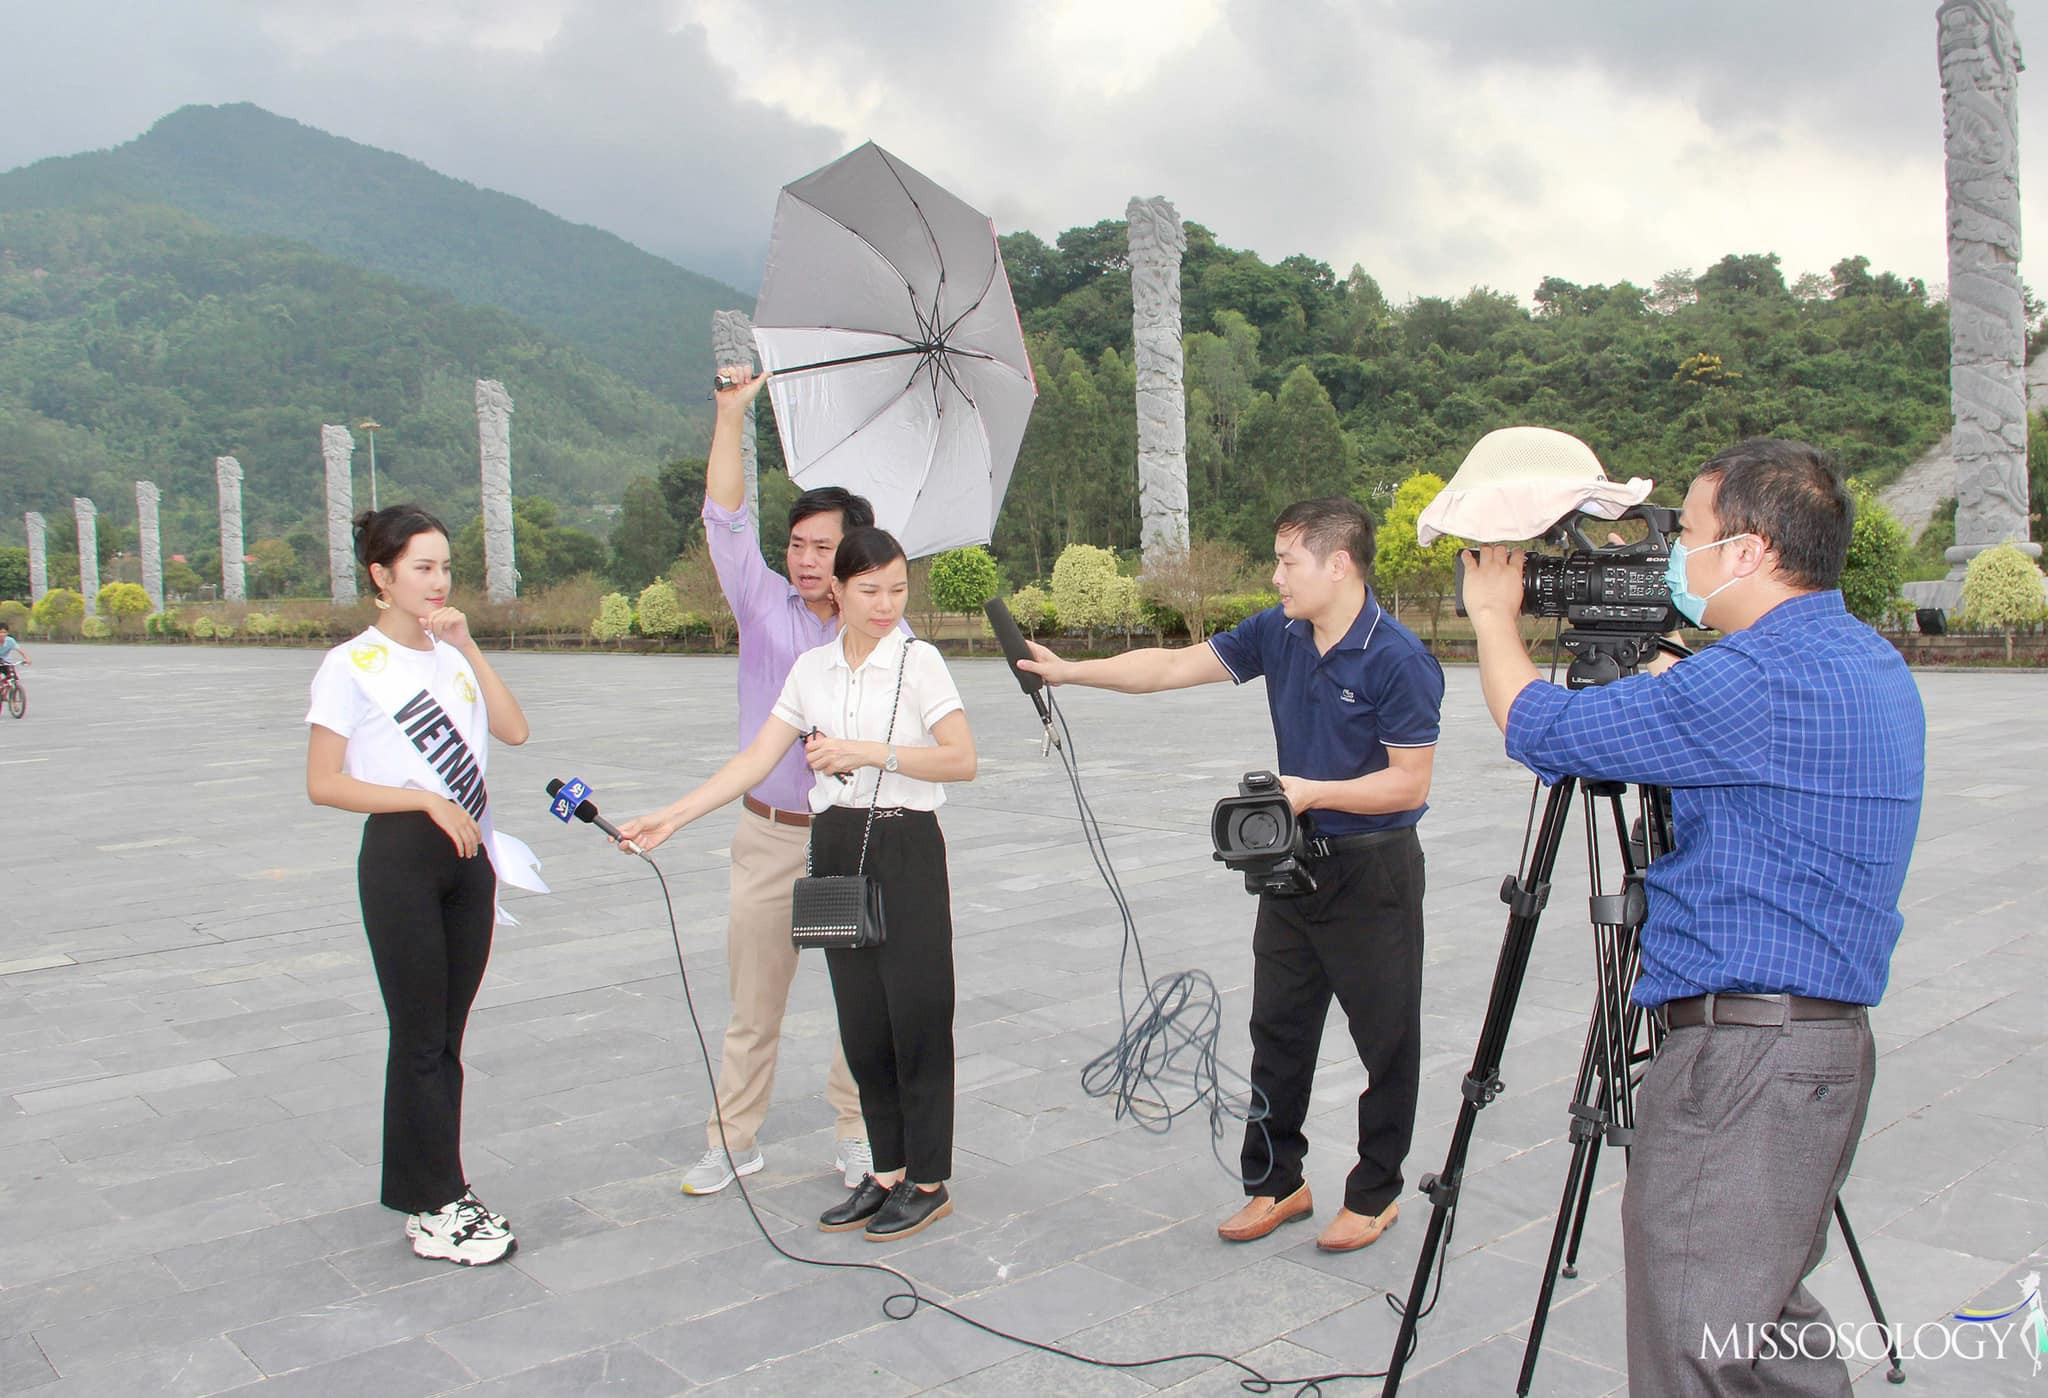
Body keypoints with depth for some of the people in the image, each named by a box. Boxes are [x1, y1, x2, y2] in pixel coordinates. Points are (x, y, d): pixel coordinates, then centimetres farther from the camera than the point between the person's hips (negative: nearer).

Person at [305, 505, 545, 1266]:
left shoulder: (452, 655, 11)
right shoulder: (352, 666, -6)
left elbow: (515, 730, -1)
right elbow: (323, 784, -10)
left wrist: (469, 648, -5)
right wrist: (427, 800, -16)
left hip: (469, 856, 6)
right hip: (400, 858, -6)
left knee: (444, 1037, 12)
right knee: (421, 1038, 1)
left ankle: (436, 1193, 23)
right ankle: (432, 1209, 11)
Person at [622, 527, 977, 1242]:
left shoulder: (918, 662, -5)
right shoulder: (811, 669, 8)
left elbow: (962, 760, -12)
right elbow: (755, 761, 6)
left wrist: (871, 753, -20)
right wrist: (671, 816, -3)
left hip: (905, 851, -5)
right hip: (835, 850, 5)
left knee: (915, 1015, -1)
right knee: (861, 1020, 9)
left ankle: (928, 1182, 13)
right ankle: (887, 1171, 22)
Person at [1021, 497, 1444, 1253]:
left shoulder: (1399, 660, -18)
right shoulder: (1277, 634, 2)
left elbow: (1409, 782, -17)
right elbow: (1171, 666, 3)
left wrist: (1314, 792, -21)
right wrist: (1068, 670, -2)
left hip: (1372, 871, -7)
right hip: (1294, 864, 7)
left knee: (1385, 1039, 8)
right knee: (1278, 1029, 13)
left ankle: (1375, 1192, 24)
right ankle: (1276, 1182, 27)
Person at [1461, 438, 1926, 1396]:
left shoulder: (1768, 678, -21)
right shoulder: (1870, 662, 12)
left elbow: (1543, 730, -15)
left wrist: (1492, 613, 2)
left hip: (1745, 1058, -10)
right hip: (1823, 1037, 10)